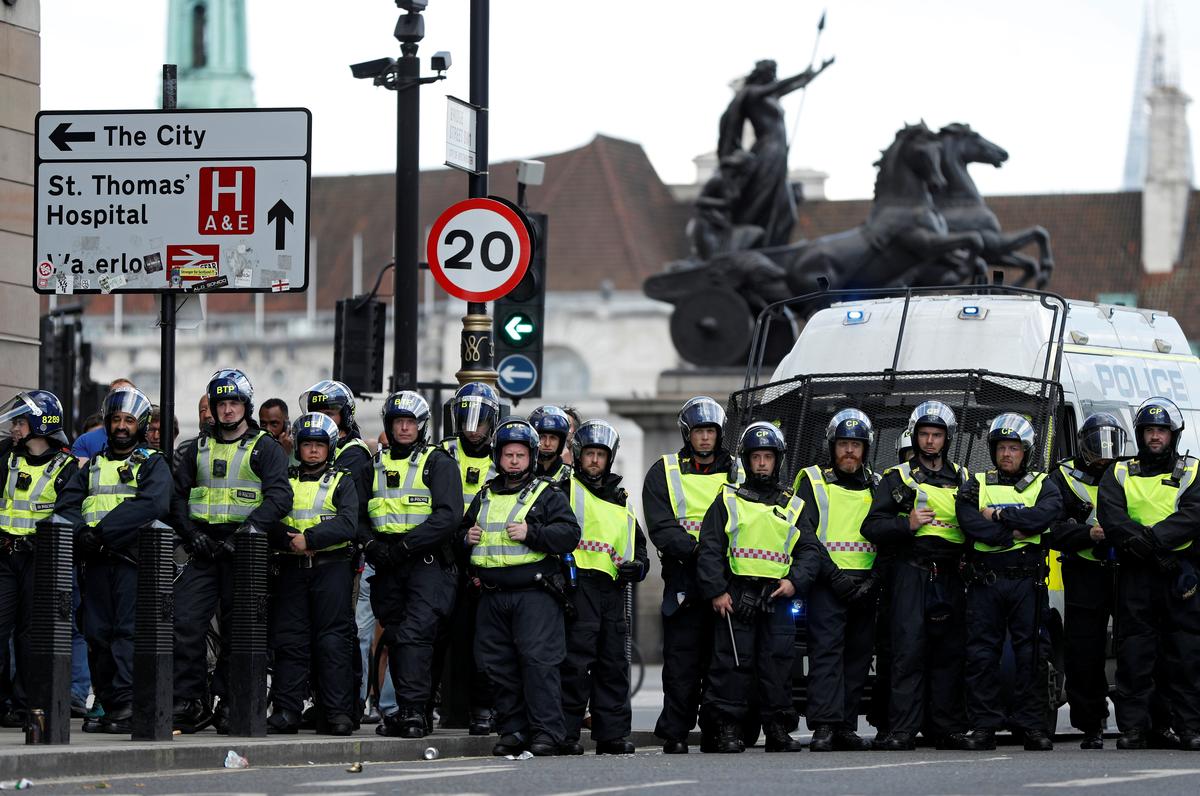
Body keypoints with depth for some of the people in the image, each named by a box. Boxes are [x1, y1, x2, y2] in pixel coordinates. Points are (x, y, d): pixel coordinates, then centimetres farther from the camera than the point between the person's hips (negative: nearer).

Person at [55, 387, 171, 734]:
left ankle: (127, 705, -20)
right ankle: (108, 707, 7)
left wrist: (104, 530, -17)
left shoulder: (153, 464, 7)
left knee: (128, 631, -13)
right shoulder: (93, 466, 22)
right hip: (97, 561, 5)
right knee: (97, 634, 3)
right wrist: (82, 531, -11)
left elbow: (151, 505, -12)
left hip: (133, 558, -5)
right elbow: (66, 505, 11)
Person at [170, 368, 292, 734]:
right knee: (185, 622, -7)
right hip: (205, 549, 3)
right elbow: (178, 494, 16)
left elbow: (279, 497, -9)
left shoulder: (265, 448, 2)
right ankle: (191, 703, -2)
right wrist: (191, 533, -2)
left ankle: (229, 703, 6)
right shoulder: (199, 447, 16)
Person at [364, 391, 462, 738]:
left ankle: (413, 710, -22)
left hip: (428, 563, -6)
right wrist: (372, 544, -6)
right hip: (388, 566, 6)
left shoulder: (438, 462, 1)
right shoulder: (376, 464, 17)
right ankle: (406, 710, 12)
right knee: (395, 638, 6)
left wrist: (405, 545, -16)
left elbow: (448, 516, -10)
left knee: (415, 634, -18)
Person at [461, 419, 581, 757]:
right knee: (499, 665, 3)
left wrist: (531, 533, -16)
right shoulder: (484, 498, 20)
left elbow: (569, 535, -6)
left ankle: (546, 730, -10)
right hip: (493, 596, 5)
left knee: (538, 660, -12)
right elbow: (463, 532, 32)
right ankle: (513, 729, 10)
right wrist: (466, 537, 9)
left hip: (535, 593, -5)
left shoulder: (547, 496, 5)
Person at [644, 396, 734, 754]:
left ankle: (717, 732, 8)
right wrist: (695, 548, -19)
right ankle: (674, 734, -1)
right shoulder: (664, 473, 8)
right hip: (683, 577, -2)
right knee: (681, 663, -4)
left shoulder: (736, 472, 15)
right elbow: (661, 527, -3)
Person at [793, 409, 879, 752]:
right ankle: (824, 727, -20)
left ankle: (845, 727, 7)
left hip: (864, 587, 4)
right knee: (827, 651, -13)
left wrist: (873, 581, -5)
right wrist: (834, 576, -13)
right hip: (827, 583, -4)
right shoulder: (813, 482, 6)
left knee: (858, 656, 3)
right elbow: (805, 536, -3)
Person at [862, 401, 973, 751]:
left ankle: (949, 728, 7)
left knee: (949, 653, 3)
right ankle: (902, 731, -13)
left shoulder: (964, 479, 18)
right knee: (909, 651, -11)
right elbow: (871, 527, 3)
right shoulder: (897, 478, 9)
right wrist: (906, 525, -11)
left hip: (950, 577, 3)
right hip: (911, 574, -3)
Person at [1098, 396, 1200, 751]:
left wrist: (1149, 540, -19)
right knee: (1134, 654, -1)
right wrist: (1151, 545, -19)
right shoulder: (1119, 475, 13)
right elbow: (1110, 517, -3)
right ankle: (1133, 728, 2)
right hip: (1135, 575, 1)